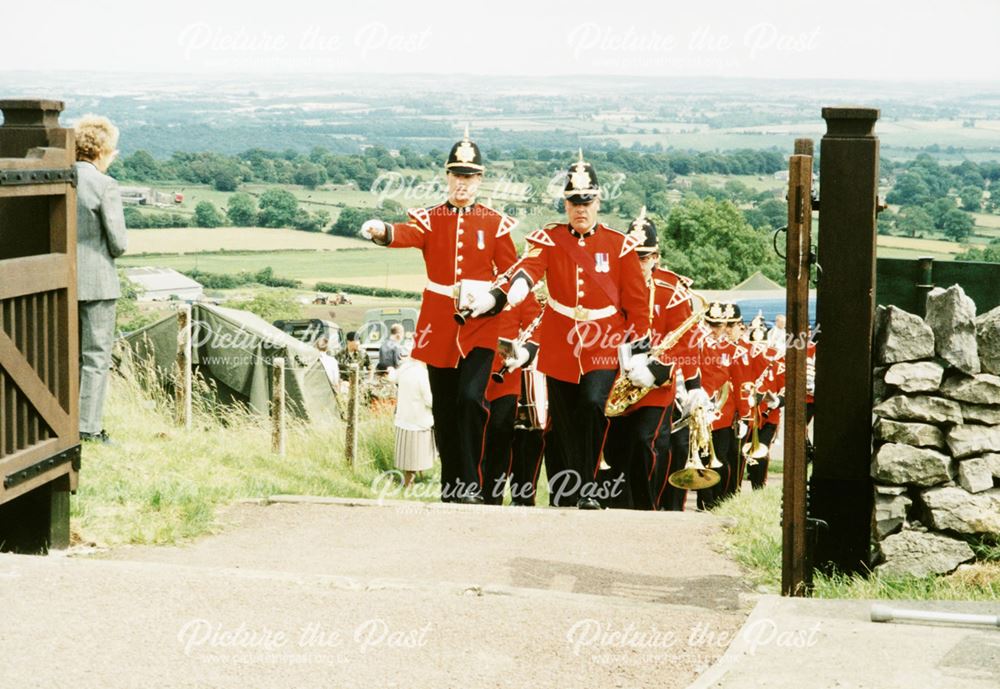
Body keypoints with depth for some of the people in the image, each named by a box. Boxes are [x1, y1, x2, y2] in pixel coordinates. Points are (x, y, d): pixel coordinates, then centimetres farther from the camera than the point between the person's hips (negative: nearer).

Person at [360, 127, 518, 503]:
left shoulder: (495, 223, 4)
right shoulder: (429, 219, 4)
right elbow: (407, 233, -19)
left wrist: (493, 300, -14)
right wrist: (382, 231, -42)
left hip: (480, 326, -2)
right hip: (438, 326, 2)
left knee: (470, 397, -19)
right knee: (445, 409, 8)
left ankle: (470, 482, -10)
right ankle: (450, 485, 19)